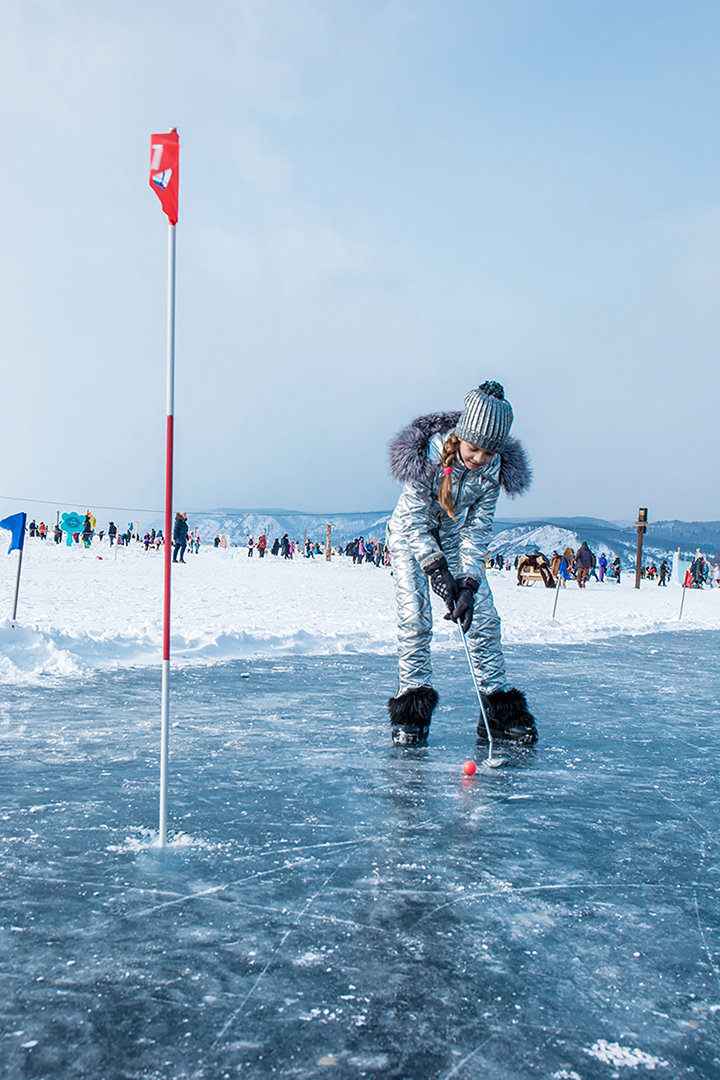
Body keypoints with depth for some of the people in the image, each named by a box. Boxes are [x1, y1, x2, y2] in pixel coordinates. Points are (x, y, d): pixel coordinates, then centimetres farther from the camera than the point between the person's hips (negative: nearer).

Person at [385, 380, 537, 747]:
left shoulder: (493, 468, -20)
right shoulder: (427, 454, -30)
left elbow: (477, 531, -15)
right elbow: (415, 522, -25)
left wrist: (469, 584, -25)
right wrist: (438, 571, -32)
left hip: (454, 535, 3)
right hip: (411, 534, -3)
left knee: (483, 615, -4)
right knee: (415, 617, -14)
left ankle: (499, 707, 7)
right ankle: (411, 708, -3)